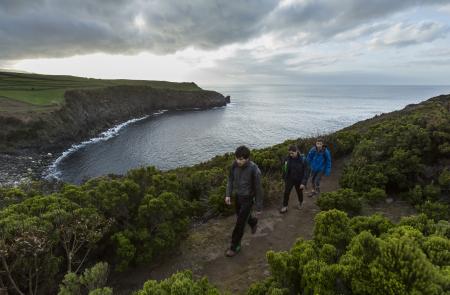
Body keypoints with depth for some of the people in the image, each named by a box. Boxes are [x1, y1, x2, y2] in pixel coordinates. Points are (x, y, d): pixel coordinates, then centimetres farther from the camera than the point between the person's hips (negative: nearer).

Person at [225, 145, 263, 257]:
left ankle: (235, 246, 19)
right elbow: (230, 179, 4)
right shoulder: (235, 164, -13)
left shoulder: (254, 170, -27)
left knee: (240, 223, 0)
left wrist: (259, 207, -11)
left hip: (247, 198, -6)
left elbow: (258, 189, -18)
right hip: (237, 196, 6)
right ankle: (253, 222, 59)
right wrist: (228, 194, -4)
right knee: (241, 215, 27)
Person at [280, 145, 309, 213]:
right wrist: (284, 178, 7)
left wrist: (303, 183, -20)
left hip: (299, 180, -1)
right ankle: (285, 207, 12)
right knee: (286, 192, -3)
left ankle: (300, 203, 47)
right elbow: (285, 169, 1)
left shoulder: (303, 160, -21)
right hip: (290, 179, 1)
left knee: (299, 193, 19)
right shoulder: (288, 159, -13)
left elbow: (306, 172, -16)